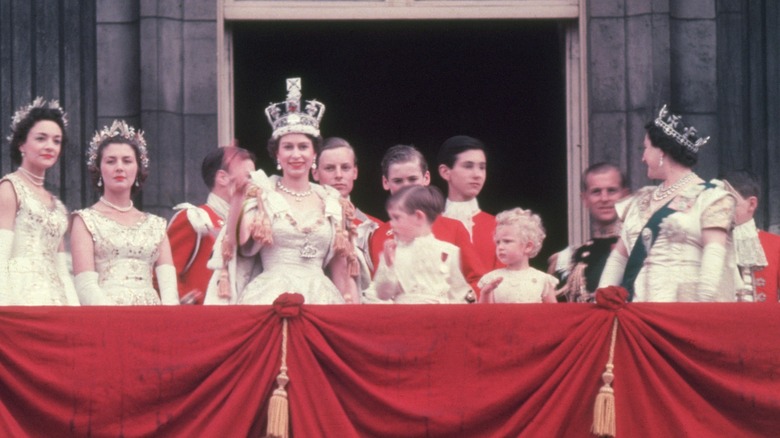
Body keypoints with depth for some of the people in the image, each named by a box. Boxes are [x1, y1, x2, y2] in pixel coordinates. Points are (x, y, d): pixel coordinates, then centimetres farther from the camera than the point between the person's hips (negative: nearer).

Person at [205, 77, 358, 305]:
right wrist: (238, 198, -17)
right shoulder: (260, 195, 6)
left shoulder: (333, 202, 13)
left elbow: (341, 269, 14)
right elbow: (245, 243, -10)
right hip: (271, 298, -2)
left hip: (322, 300, 2)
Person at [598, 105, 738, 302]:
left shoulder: (710, 197, 2)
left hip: (685, 301, -5)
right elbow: (619, 256, 22)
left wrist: (704, 308, -20)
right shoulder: (641, 201, 22)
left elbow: (714, 256, -9)